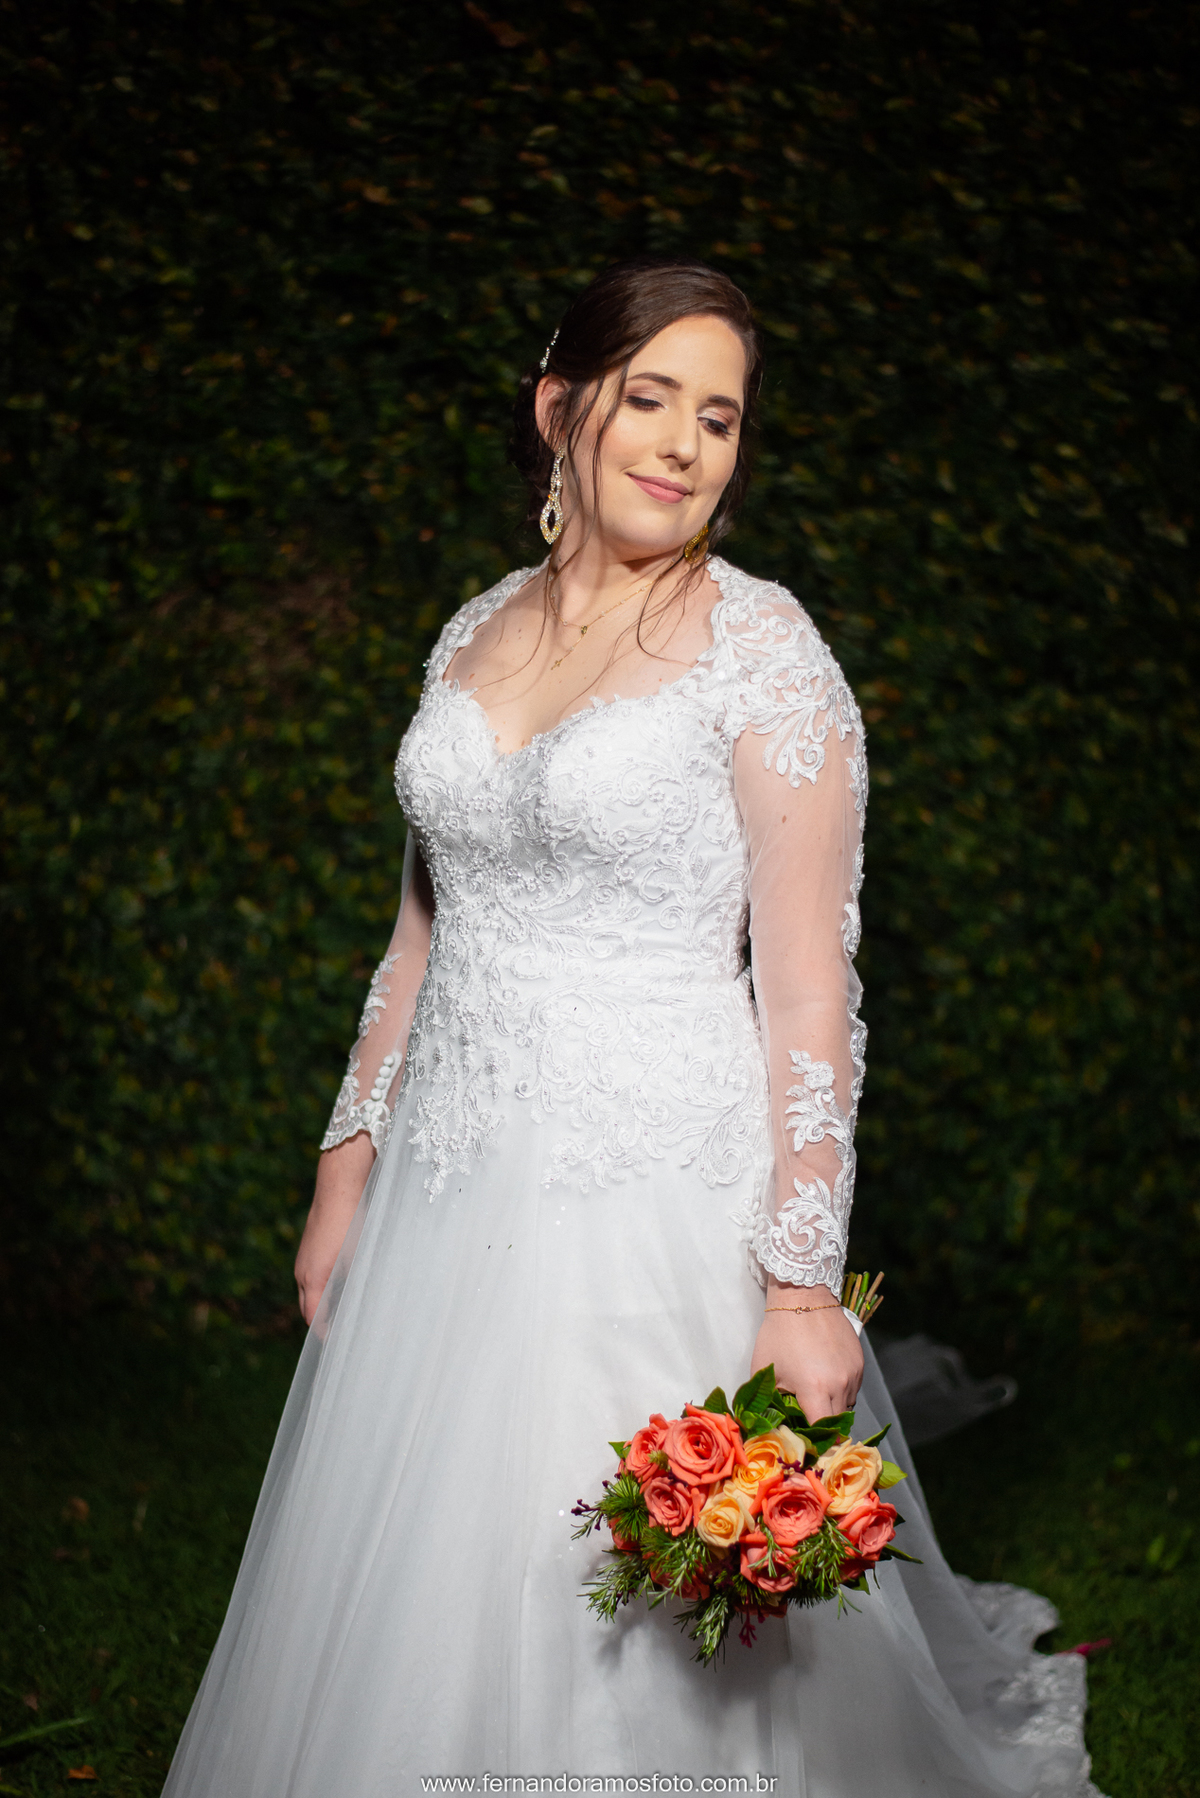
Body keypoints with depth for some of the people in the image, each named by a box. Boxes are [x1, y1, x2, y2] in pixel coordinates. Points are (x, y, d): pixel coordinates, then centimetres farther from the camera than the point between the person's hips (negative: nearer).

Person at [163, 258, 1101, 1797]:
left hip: (658, 1202, -5)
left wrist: (804, 1285, -18)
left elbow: (809, 985, -13)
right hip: (451, 1195, 6)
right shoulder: (478, 633, 9)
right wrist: (347, 1170, 13)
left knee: (646, 1638, 2)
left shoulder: (758, 646, -9)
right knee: (415, 1615, 14)